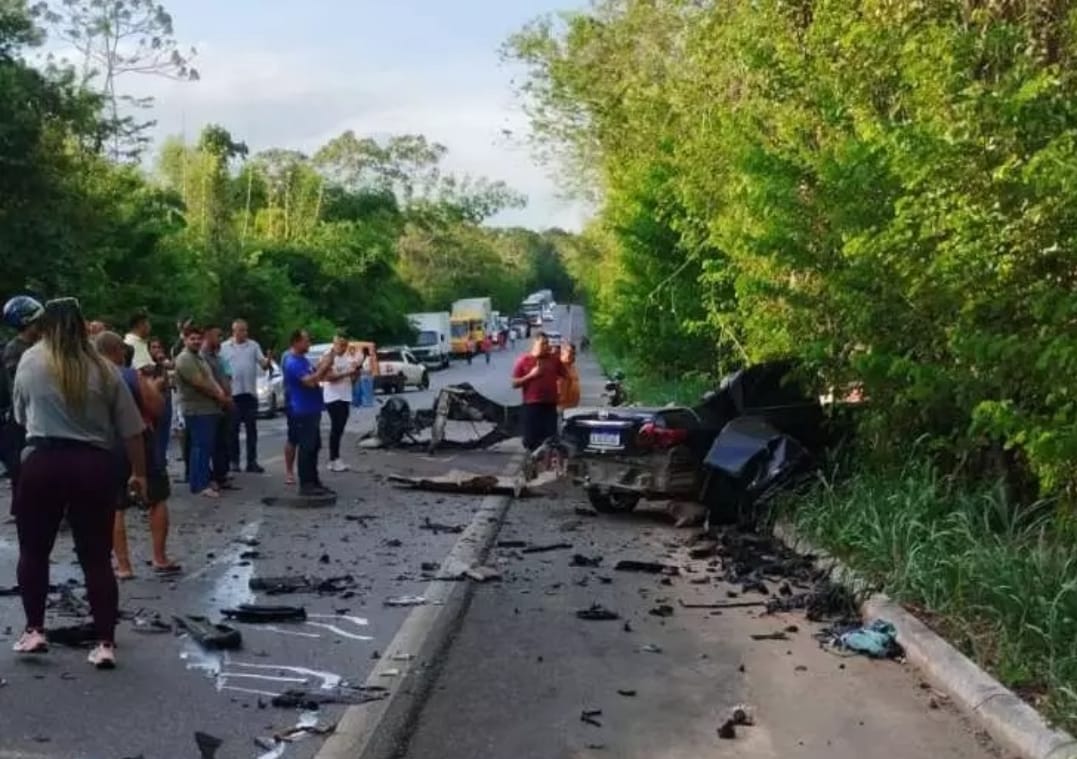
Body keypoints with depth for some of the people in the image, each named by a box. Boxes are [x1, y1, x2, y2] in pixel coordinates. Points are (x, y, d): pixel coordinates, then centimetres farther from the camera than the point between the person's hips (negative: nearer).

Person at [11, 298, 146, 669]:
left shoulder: (30, 361, 4)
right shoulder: (103, 369, 5)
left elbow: (20, 415, 15)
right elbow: (131, 430, 5)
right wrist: (139, 473, 16)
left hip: (42, 462, -1)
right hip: (94, 465, 1)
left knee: (34, 551, 17)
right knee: (97, 557, 5)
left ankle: (34, 631, 19)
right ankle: (105, 644, 5)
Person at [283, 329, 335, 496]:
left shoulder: (304, 360, 15)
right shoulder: (292, 363, -16)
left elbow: (319, 377, 21)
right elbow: (309, 381, -26)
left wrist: (325, 365, 4)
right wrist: (324, 366, -17)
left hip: (312, 410, 10)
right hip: (302, 412, -10)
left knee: (314, 446, 13)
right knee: (306, 448, -7)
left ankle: (314, 482, 20)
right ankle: (305, 485, -4)